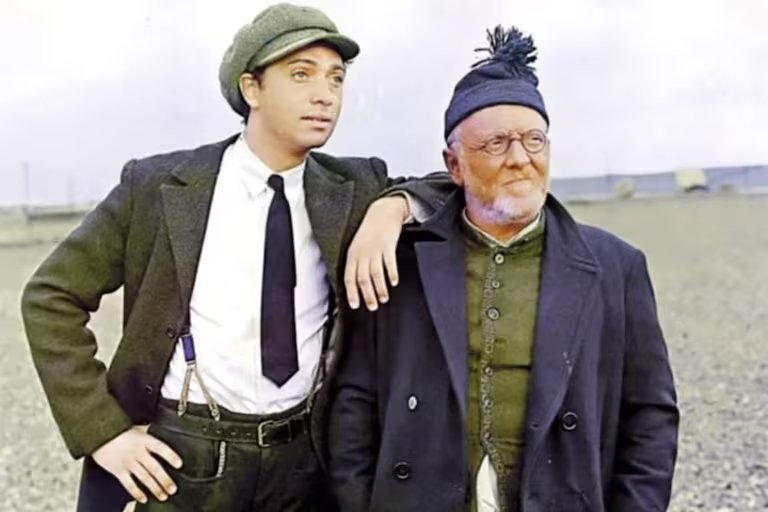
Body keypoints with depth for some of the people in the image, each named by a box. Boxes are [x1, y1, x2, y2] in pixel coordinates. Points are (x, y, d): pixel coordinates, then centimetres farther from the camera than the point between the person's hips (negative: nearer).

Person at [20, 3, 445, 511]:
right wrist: (102, 429, -9)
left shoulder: (355, 189, -2)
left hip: (304, 459, 3)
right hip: (178, 460, -2)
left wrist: (395, 203, -14)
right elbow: (50, 297, -2)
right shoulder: (158, 185, -8)